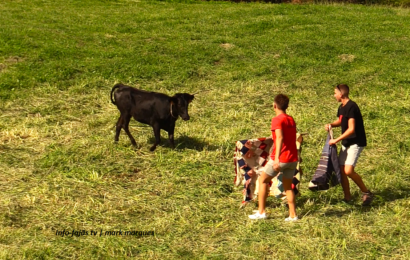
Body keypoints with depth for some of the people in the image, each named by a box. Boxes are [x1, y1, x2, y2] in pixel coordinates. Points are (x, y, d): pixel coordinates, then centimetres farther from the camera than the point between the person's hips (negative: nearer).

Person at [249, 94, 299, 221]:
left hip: (280, 158, -7)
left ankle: (261, 212, 5)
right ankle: (293, 215, 7)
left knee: (263, 180, 8)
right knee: (288, 186, 14)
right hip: (293, 158, 7)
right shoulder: (291, 120, 14)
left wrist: (277, 158, -32)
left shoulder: (277, 120, -10)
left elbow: (280, 138, -24)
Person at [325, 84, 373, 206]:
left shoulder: (351, 107, -19)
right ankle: (347, 197, 18)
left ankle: (366, 193, -2)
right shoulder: (341, 107, 10)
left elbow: (351, 129, -24)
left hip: (356, 143, -9)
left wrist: (336, 140, -22)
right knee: (341, 170, 6)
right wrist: (330, 125, 7)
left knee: (348, 171, -20)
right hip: (346, 143, 9)